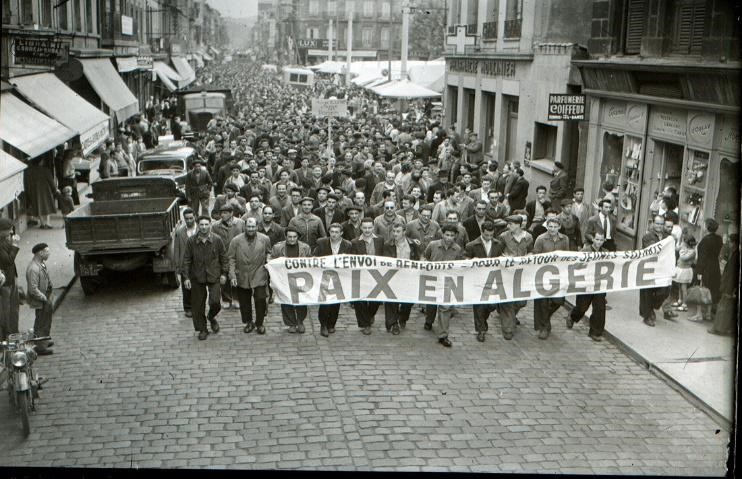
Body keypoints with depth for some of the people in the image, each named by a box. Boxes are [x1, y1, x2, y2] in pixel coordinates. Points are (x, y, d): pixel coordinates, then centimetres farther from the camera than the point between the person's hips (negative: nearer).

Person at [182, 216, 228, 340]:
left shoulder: (217, 240, -4)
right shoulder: (191, 241, -4)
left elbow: (224, 257, 5)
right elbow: (186, 260, 1)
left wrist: (224, 273, 1)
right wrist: (186, 277, -3)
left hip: (214, 276, -1)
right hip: (197, 277, 1)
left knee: (215, 302, -10)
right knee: (198, 305, 4)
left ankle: (211, 318, 24)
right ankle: (202, 329, 20)